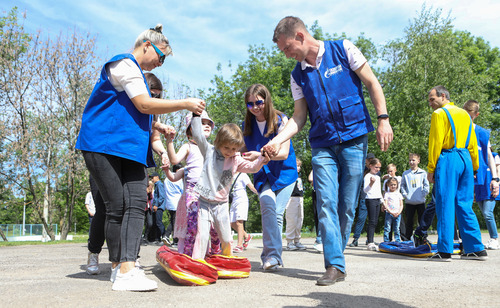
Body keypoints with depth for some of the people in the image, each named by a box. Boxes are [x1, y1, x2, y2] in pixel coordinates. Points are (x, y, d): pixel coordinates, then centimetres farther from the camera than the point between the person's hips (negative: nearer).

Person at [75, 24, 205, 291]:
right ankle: (121, 269, 1)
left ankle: (126, 267, -11)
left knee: (136, 204, -7)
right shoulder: (125, 64, -5)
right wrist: (185, 104, -9)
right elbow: (144, 105, -14)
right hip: (104, 145, -9)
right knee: (117, 207, -7)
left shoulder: (135, 72, 27)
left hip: (131, 148, 9)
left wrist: (154, 127, 22)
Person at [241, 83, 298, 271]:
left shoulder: (280, 120, -10)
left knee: (277, 213, -9)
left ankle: (271, 255, 7)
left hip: (284, 173, -2)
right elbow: (245, 151, 11)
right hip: (262, 175, 2)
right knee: (268, 205, -22)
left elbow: (284, 153, -16)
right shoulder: (247, 125, 2)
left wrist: (259, 155, -30)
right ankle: (272, 255, -20)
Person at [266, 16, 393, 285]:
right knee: (327, 204, -9)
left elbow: (372, 83, 2)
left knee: (347, 207, 0)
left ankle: (334, 257, 15)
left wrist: (383, 119, -8)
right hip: (322, 146, 3)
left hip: (354, 139, -2)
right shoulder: (298, 75, 10)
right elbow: (299, 117, 9)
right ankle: (335, 266, -6)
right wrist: (277, 140, -7)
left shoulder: (343, 50, 1)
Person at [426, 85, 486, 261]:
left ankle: (445, 251, -6)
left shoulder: (439, 114, -2)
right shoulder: (465, 114, 19)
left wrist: (431, 169, -7)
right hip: (466, 159, 7)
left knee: (445, 205, -6)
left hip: (448, 160, -7)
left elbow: (435, 142, -9)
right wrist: (474, 167, 21)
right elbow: (473, 143, 18)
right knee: (464, 206, 10)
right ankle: (477, 249, 10)